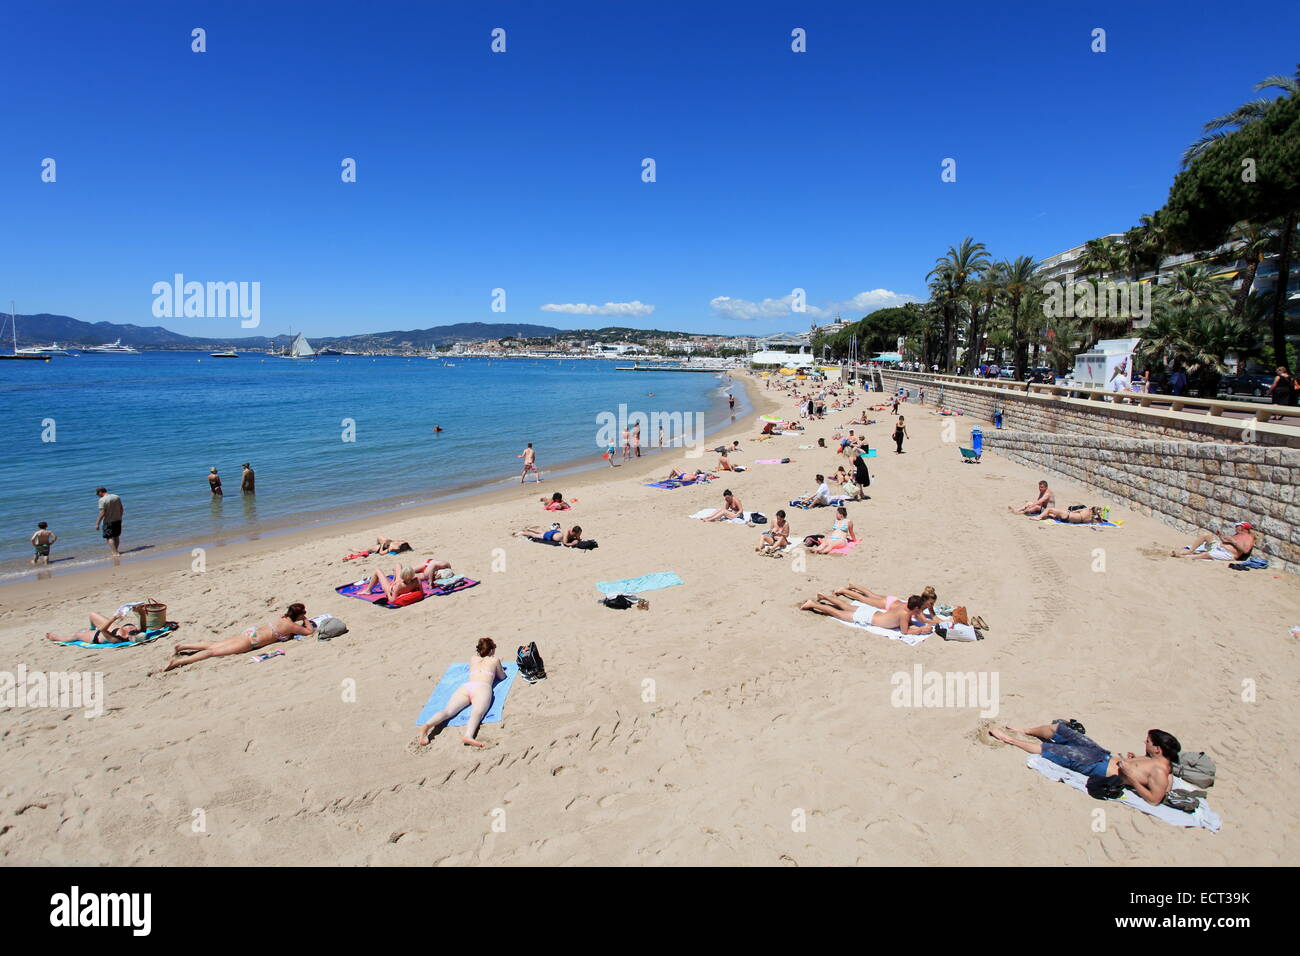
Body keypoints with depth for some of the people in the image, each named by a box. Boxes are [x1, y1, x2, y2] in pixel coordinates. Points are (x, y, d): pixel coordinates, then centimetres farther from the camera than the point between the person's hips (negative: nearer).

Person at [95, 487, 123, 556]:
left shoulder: (102, 500, -15)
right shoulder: (117, 497, 4)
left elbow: (102, 513, -19)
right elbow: (121, 509, 8)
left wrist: (97, 524, -13)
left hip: (108, 521, -7)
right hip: (117, 520, 7)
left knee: (109, 537, 1)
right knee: (116, 536, 17)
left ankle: (115, 552, -5)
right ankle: (115, 551, 30)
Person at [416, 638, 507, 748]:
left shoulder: (473, 659, 35)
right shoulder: (494, 660, 27)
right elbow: (502, 677, 40)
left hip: (465, 686, 4)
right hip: (482, 687, -4)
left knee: (448, 710, -17)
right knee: (477, 712, -31)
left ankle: (427, 726, -47)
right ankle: (468, 735, -62)